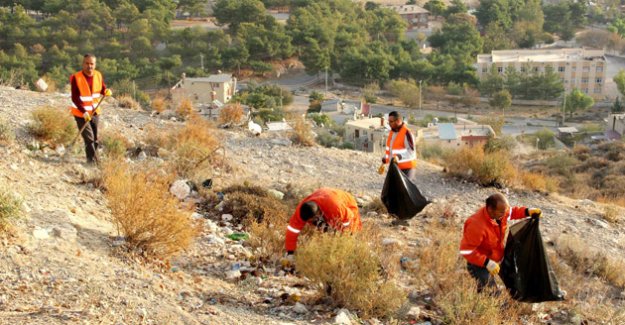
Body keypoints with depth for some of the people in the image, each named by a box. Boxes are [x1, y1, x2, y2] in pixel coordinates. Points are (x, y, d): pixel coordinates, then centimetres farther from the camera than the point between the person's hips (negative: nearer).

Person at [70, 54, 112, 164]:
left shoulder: (98, 75, -4)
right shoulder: (76, 78, -19)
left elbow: (102, 89, 10)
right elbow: (75, 98, -19)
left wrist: (107, 91, -15)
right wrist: (84, 112, -27)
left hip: (95, 112, 5)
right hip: (81, 113, -5)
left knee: (95, 139, 14)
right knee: (89, 138, -9)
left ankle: (94, 160, 28)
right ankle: (92, 161, -1)